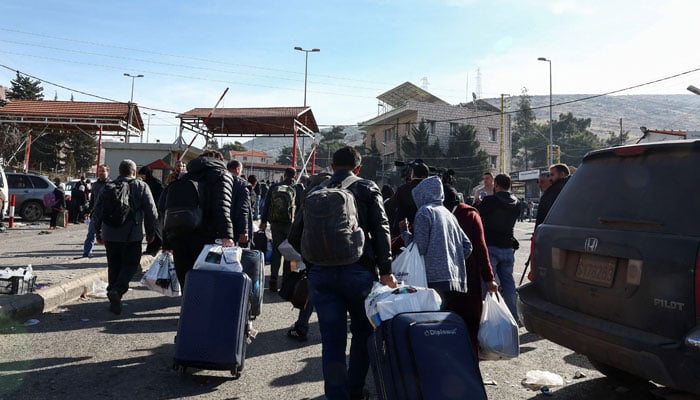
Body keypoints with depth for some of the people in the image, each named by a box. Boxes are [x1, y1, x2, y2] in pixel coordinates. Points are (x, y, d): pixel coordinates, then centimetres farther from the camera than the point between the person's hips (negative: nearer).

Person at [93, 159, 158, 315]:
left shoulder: (107, 188, 9)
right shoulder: (142, 187, 0)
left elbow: (97, 212, 12)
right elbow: (151, 212, -3)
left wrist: (98, 233, 21)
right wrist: (150, 232, 6)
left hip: (110, 235, 4)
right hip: (132, 235, -3)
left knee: (113, 266, 12)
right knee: (131, 264, 6)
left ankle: (114, 302, 14)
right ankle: (117, 290, -17)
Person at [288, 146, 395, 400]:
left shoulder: (315, 193, 12)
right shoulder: (367, 189, 4)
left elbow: (295, 236, 11)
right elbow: (381, 229, -7)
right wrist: (385, 270, -7)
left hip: (320, 274, 2)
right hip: (358, 272, -2)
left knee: (332, 340, 6)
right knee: (363, 333, 17)